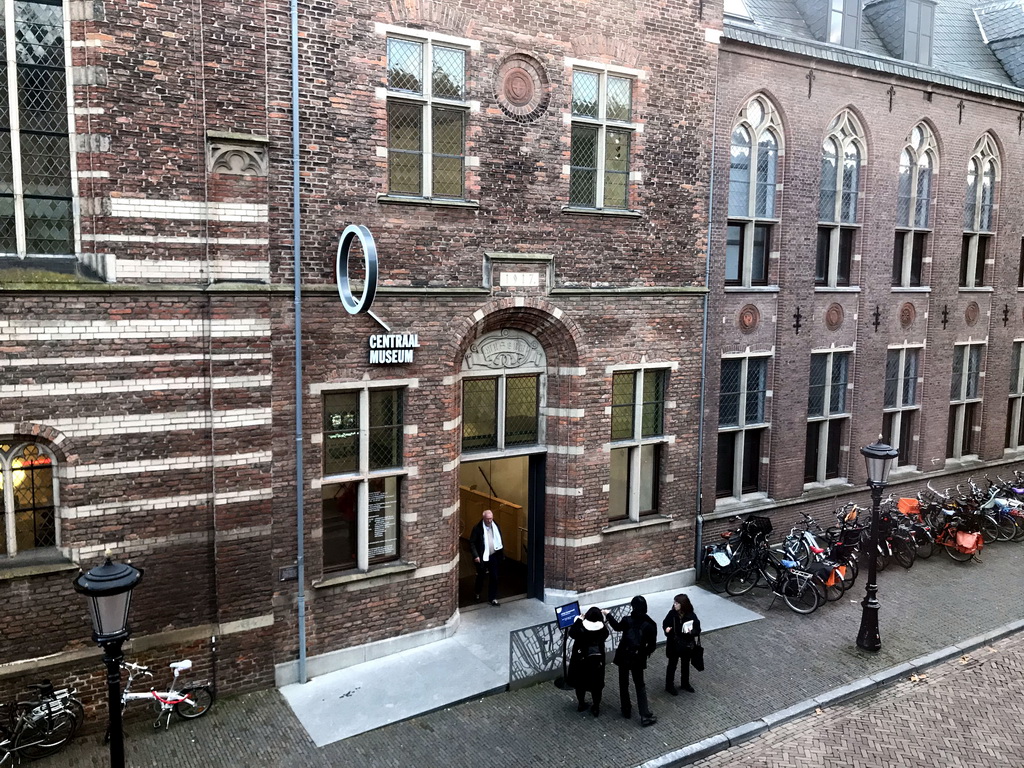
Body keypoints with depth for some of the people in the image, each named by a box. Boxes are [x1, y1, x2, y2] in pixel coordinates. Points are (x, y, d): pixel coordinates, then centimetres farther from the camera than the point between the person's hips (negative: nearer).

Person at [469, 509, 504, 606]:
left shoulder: (495, 526, -1)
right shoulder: (477, 528, -16)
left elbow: (499, 541, 10)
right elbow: (472, 543, -15)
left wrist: (502, 554, 11)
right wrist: (475, 555, -23)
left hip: (493, 556, 3)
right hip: (482, 557, -3)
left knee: (494, 577, 3)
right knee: (480, 576, 16)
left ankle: (492, 598, 14)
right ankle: (477, 592, 42)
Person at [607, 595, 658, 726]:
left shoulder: (627, 621, -18)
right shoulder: (650, 624, -15)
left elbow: (617, 627, 5)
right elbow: (652, 645, -6)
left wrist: (608, 615, 20)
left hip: (624, 656, -1)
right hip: (638, 658, 1)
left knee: (623, 684, 18)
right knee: (640, 686, 14)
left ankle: (626, 711, 29)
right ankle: (645, 716, 8)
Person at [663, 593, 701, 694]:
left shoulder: (691, 616, -18)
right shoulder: (672, 614, -16)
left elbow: (697, 630, -12)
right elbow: (665, 624, -2)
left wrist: (691, 632, -33)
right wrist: (666, 629, -24)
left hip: (687, 645, 1)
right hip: (673, 645, -1)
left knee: (685, 664, 22)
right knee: (672, 665, 13)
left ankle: (685, 683, 43)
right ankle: (669, 685, 30)